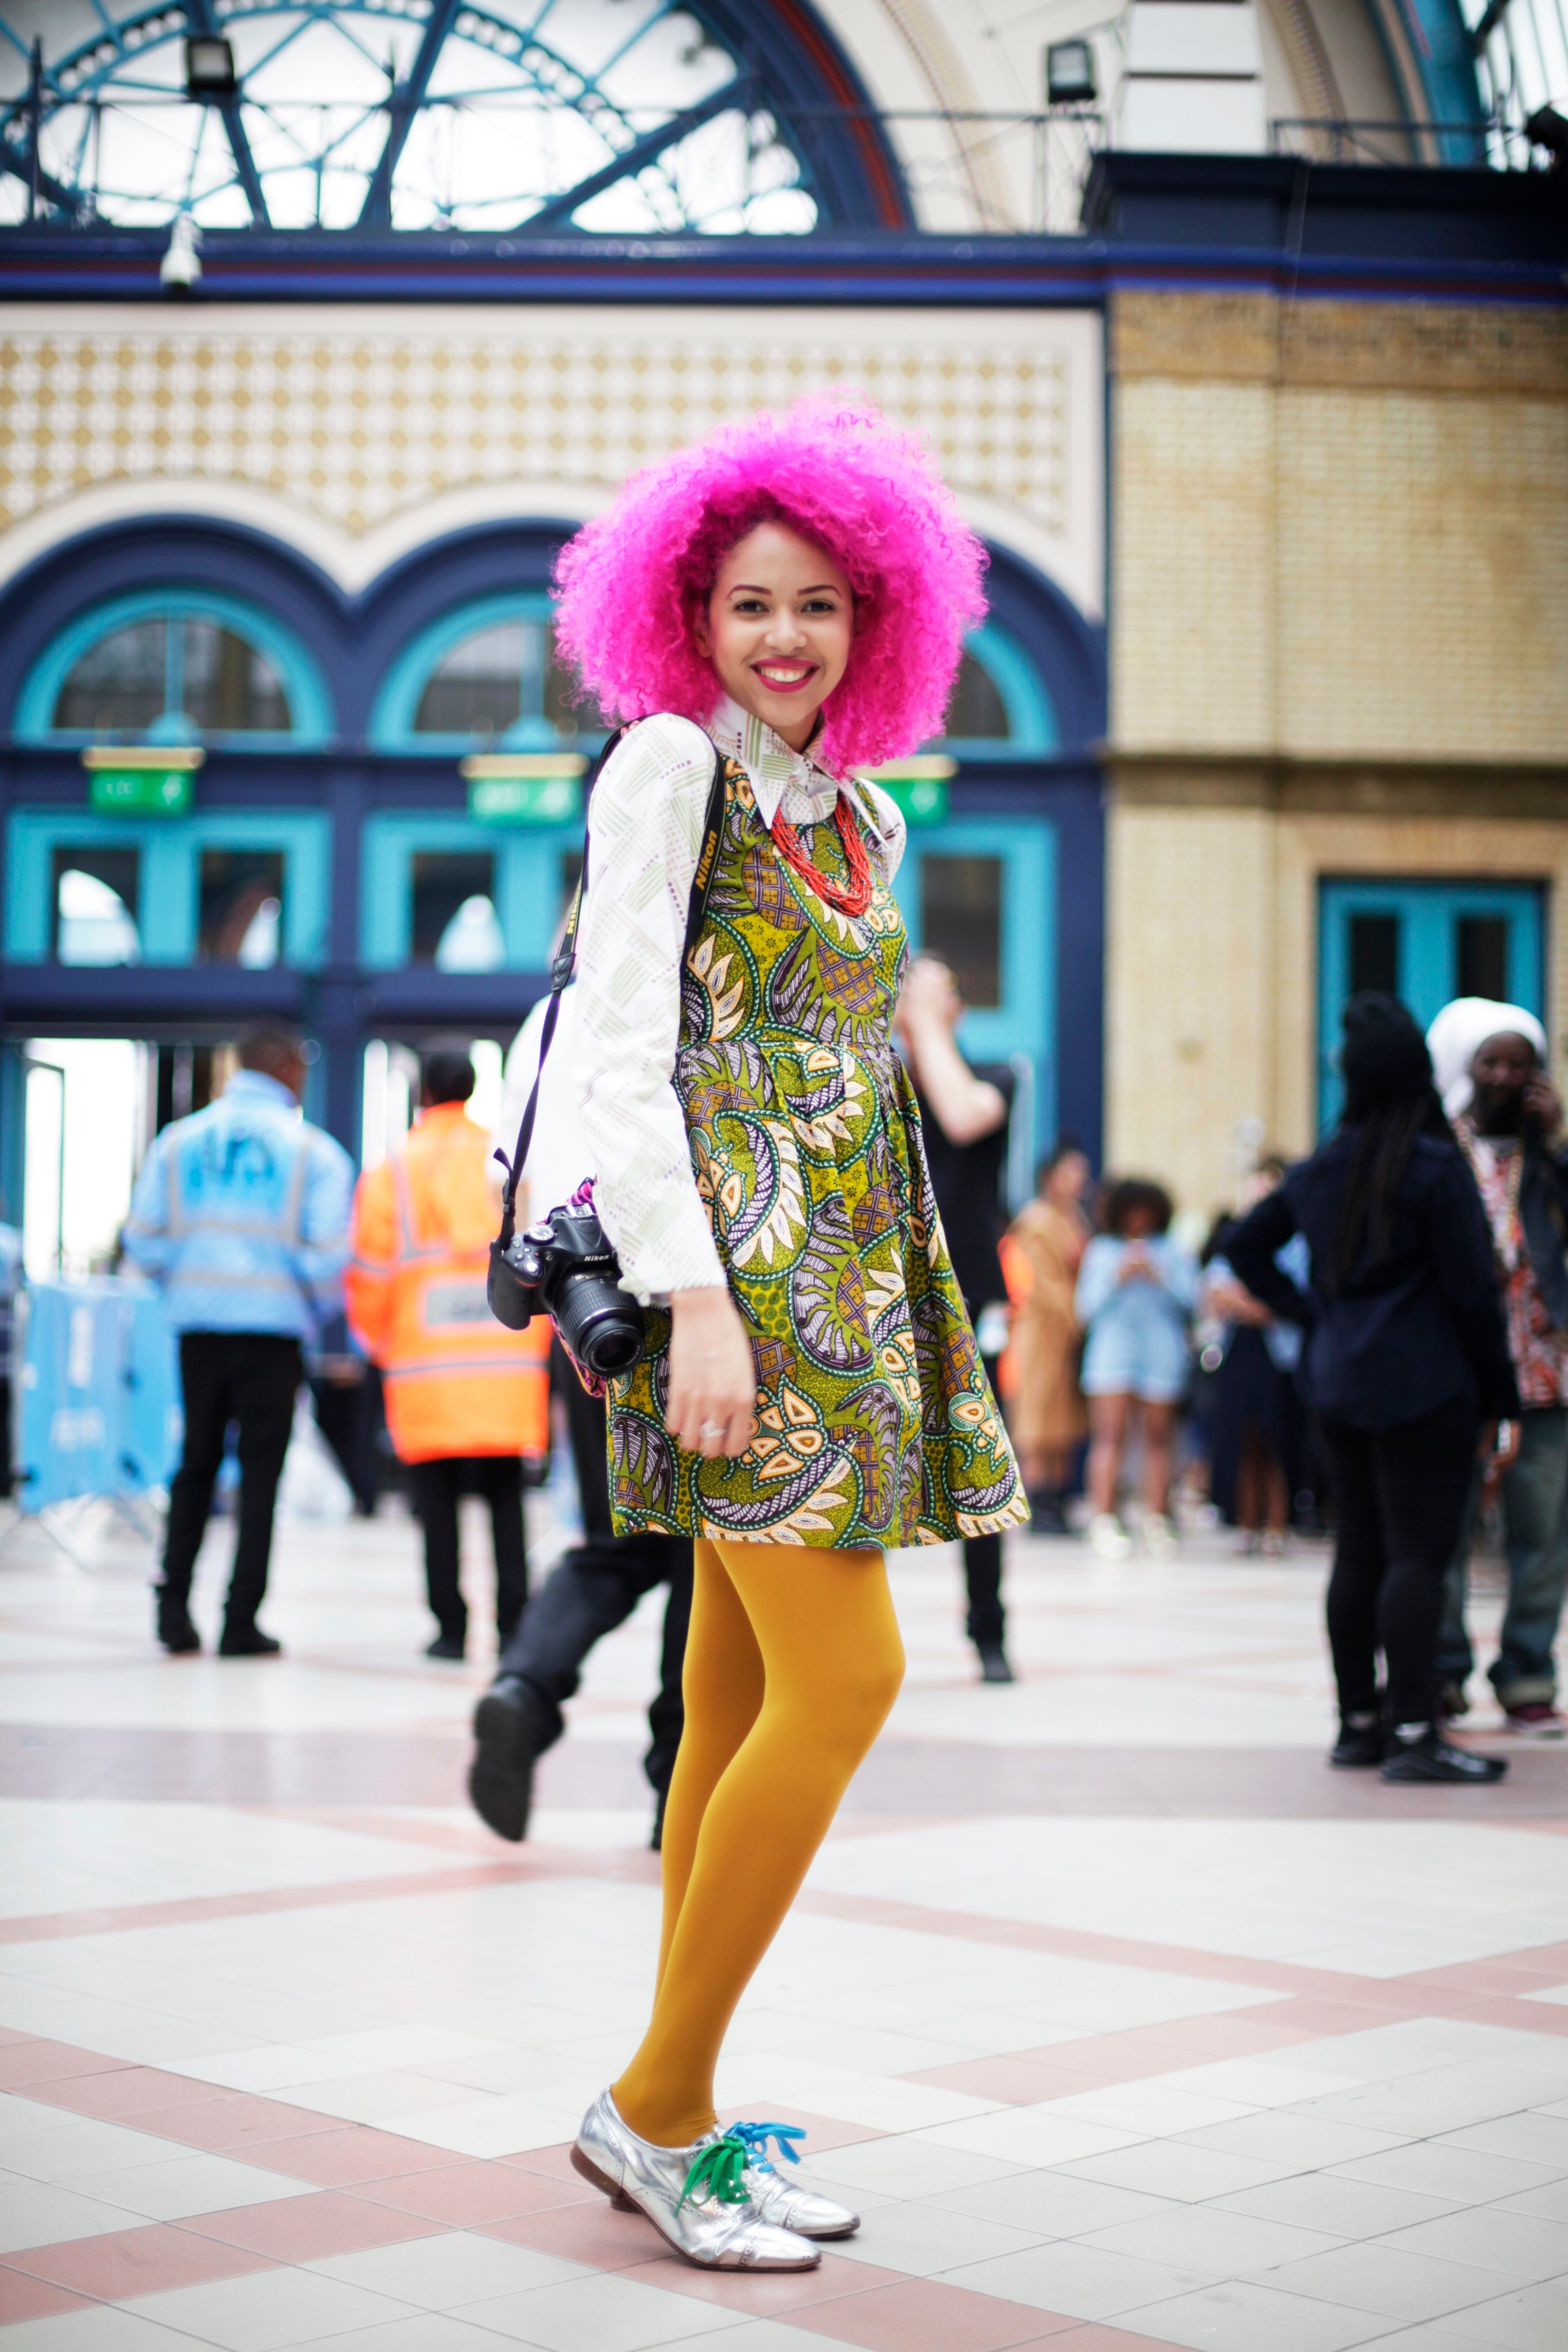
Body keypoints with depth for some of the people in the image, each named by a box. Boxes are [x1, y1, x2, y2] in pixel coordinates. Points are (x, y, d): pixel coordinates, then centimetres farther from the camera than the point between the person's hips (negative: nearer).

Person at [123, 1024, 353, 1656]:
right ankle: (241, 1622, 4)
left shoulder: (178, 1140, 6)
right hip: (274, 1323, -3)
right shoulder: (313, 1151, -2)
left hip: (198, 1321, 3)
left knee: (196, 1463, 14)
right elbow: (329, 1254, -8)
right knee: (260, 1470, 4)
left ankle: (174, 1604, 5)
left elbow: (143, 1240, 3)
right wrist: (318, 1308, 11)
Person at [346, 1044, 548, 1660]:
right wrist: (538, 1336, 20)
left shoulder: (392, 1170, 2)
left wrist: (381, 1343, 19)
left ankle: (450, 1627, 3)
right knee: (506, 1497, 7)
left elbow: (370, 1270, 2)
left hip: (424, 1362, -1)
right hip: (510, 1359, 2)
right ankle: (513, 1624, 3)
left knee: (438, 1499, 4)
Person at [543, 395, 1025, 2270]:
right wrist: (696, 1298, -19)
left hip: (842, 1270, 8)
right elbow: (619, 1050, -11)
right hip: (725, 1260, -8)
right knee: (847, 1675, -14)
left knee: (742, 1695, 8)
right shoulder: (668, 765, -3)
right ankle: (655, 2105, -2)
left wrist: (915, 1314, 17)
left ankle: (682, 2119, 15)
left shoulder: (865, 815, 20)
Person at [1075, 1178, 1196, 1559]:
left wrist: (1159, 1277, -7)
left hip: (1162, 1352, 1)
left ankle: (1156, 1521, 6)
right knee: (1111, 1434, -11)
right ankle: (1103, 1520, -12)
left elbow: (1190, 1298, 5)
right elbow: (1086, 1308, 7)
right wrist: (1118, 1278, -5)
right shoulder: (1101, 1250, 15)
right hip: (1112, 1349, -1)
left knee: (1159, 1435, -1)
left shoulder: (1173, 1251, 16)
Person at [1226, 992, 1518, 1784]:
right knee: (1417, 1555, -7)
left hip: (1339, 1384, 7)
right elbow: (1472, 1293, -10)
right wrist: (1500, 1393, -3)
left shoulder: (1322, 1168, 9)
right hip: (1423, 1389, -6)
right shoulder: (1437, 1168, -11)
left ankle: (1359, 1722, 18)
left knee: (1358, 1554, 12)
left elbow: (1246, 1246, 19)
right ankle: (1414, 1732, -9)